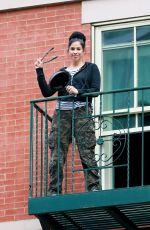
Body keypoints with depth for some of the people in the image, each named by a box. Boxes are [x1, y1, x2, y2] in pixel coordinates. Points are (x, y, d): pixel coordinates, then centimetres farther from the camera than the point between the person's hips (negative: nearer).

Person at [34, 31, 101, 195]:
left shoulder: (91, 68, 12)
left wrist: (78, 92, -15)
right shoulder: (62, 72, 21)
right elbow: (47, 92, 12)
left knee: (87, 153, -10)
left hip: (82, 113, -3)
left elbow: (96, 90, -1)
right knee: (56, 156, -3)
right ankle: (54, 192, -2)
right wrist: (40, 72, 3)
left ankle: (94, 188, -11)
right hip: (61, 114, 3)